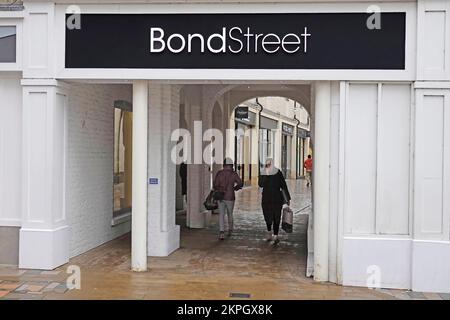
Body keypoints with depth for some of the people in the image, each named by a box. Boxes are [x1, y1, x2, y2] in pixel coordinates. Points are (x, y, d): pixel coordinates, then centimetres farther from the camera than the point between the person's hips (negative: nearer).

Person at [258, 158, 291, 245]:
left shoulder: (278, 172, -4)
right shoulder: (263, 173, 1)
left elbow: (284, 185, -1)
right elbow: (260, 184, -13)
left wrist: (288, 198, -2)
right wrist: (265, 174, -22)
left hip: (277, 198, -2)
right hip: (266, 199, 2)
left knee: (276, 218, -6)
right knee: (268, 217, 11)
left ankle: (275, 236, -6)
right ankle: (269, 234, 30)